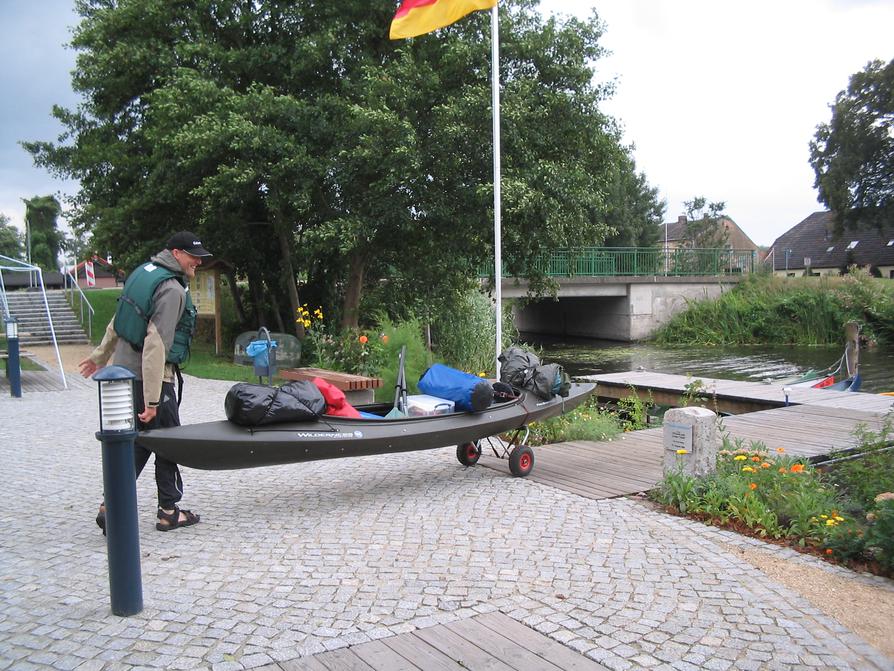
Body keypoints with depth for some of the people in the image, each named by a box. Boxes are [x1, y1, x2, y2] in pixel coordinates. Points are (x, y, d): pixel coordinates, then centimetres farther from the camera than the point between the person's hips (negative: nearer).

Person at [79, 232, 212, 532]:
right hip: (149, 378, -9)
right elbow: (156, 345, -25)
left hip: (124, 369, 9)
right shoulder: (172, 289, -19)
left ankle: (112, 507, 15)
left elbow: (116, 322, 21)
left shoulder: (144, 272, 11)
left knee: (139, 442, 15)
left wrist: (100, 356, 33)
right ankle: (169, 511, 11)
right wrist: (152, 400, -26)